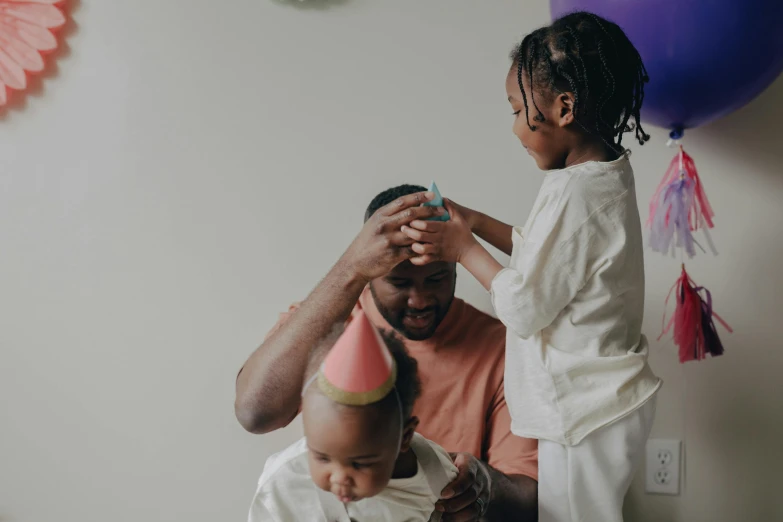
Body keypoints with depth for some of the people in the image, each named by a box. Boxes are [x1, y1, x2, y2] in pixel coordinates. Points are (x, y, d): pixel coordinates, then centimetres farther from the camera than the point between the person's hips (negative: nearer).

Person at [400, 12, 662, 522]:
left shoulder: (574, 193, -26)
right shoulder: (608, 171, 3)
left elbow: (525, 310, -21)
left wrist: (464, 249, -9)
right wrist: (475, 222, 6)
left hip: (585, 413, -9)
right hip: (609, 399, 9)